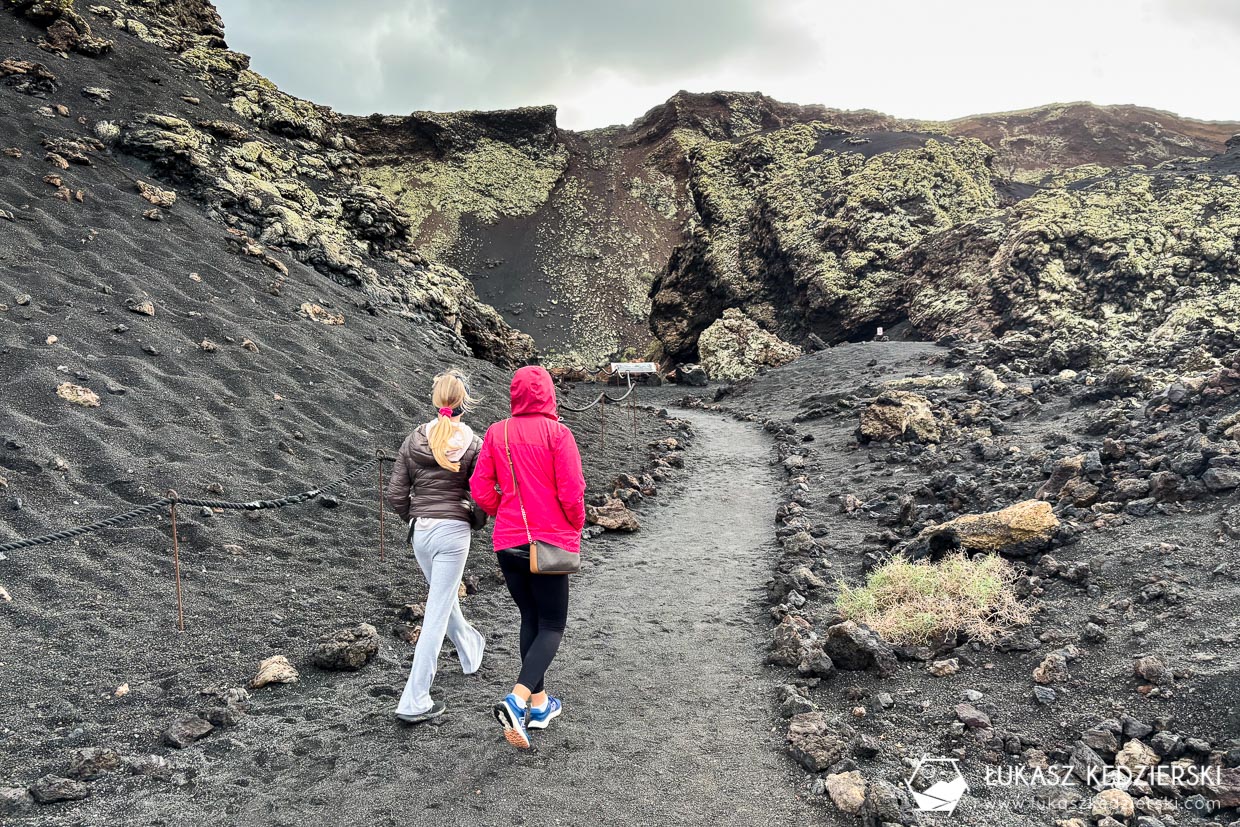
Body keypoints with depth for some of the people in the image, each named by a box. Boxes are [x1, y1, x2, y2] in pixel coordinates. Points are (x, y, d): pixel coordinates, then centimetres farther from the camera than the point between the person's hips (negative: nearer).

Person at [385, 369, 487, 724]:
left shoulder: (413, 441, -1)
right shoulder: (473, 445, -8)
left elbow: (396, 493, -1)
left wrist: (416, 519, 15)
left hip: (420, 532, 4)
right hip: (454, 531, -4)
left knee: (445, 596, 26)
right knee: (437, 613, 0)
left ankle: (470, 652, 52)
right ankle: (414, 701, 0)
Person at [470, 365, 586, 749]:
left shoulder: (496, 433, 1)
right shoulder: (556, 432, -10)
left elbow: (480, 490, 0)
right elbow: (571, 491, -14)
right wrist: (576, 528, 3)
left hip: (508, 542, 4)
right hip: (550, 541, -4)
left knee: (530, 619, 19)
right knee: (552, 626, 5)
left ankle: (539, 703, 26)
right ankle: (518, 700, -15)